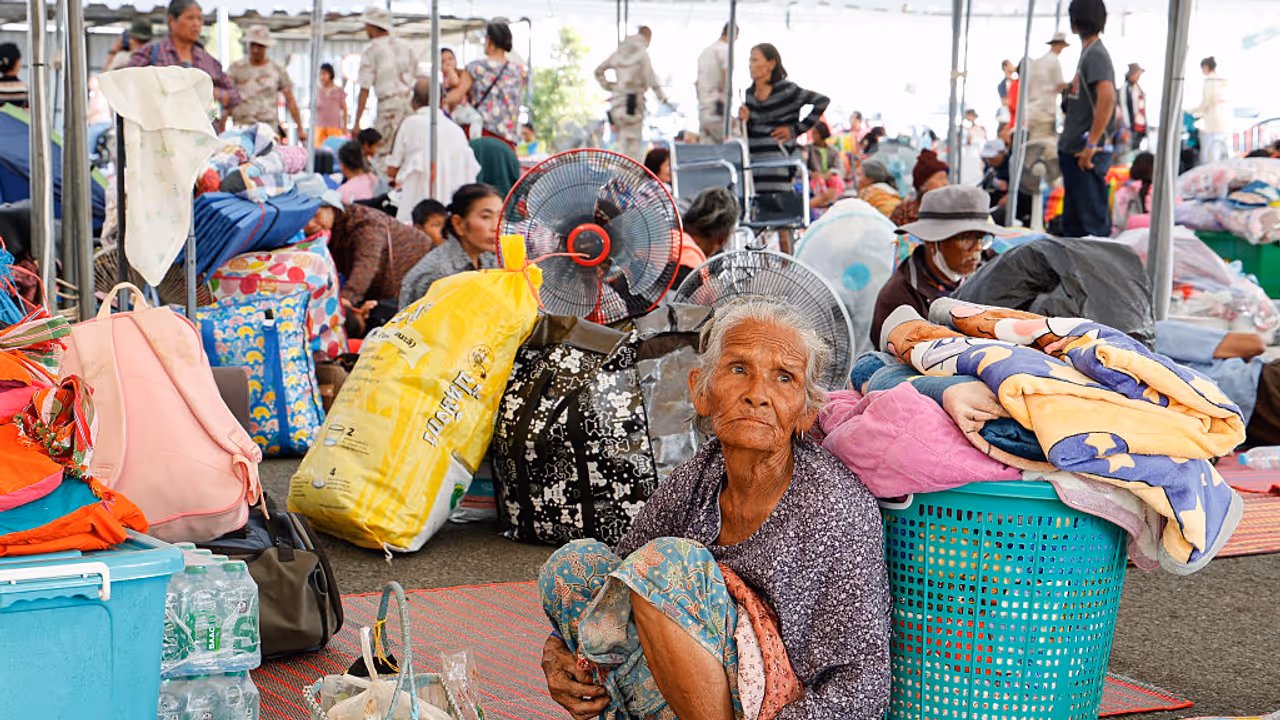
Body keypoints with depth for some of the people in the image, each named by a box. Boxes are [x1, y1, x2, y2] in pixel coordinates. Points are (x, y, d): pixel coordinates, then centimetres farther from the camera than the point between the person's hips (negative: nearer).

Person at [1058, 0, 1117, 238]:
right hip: (1074, 150, 10)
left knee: (1092, 221, -8)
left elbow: (1107, 97, -26)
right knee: (1072, 221, 15)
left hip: (1088, 154, -10)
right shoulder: (1088, 53, 17)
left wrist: (1092, 144, -26)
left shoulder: (1096, 54, -13)